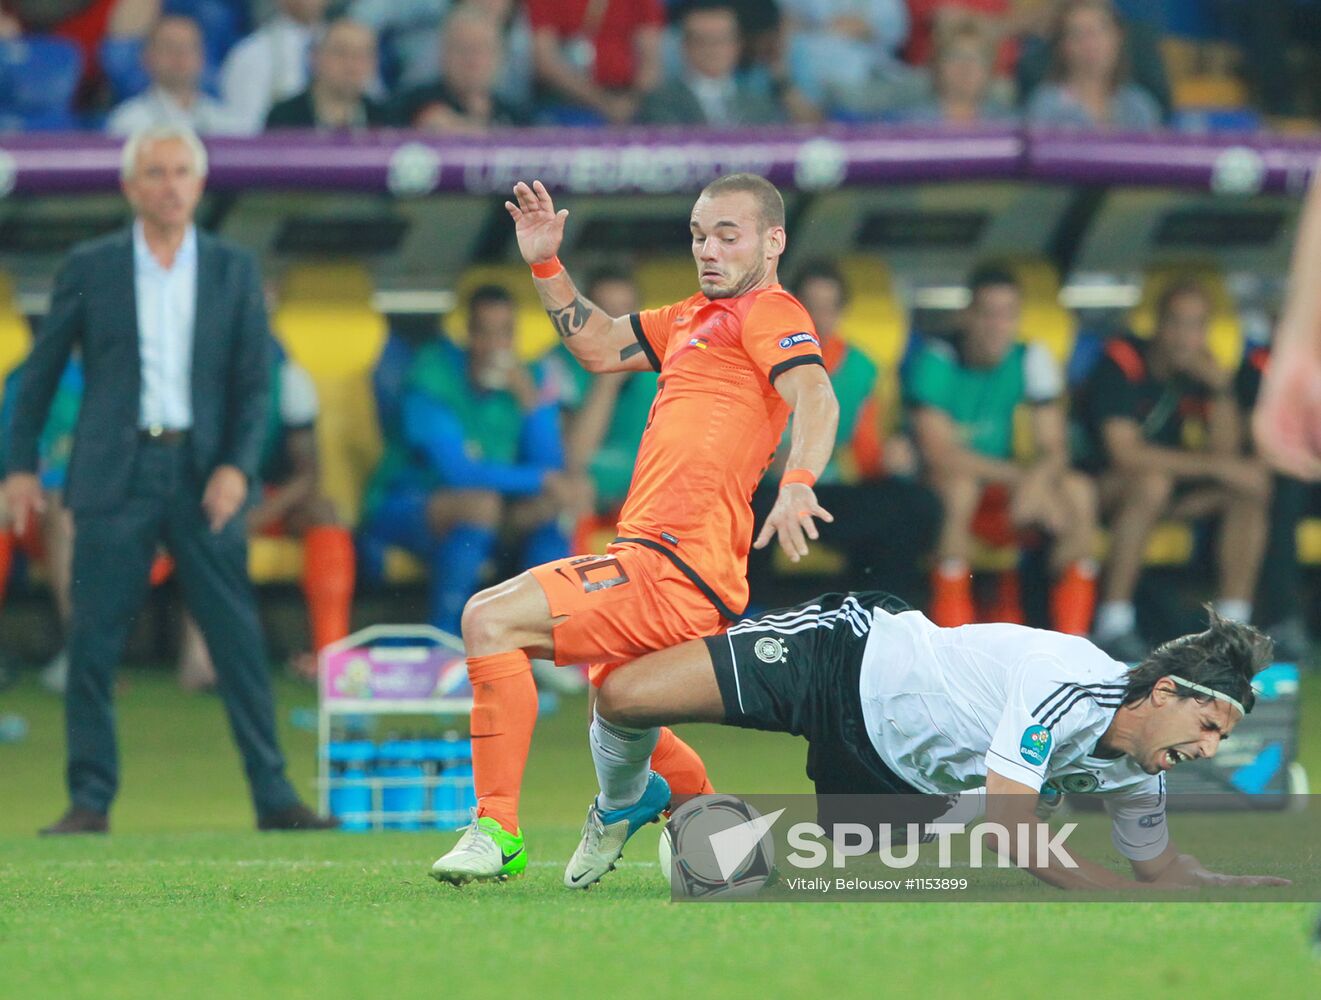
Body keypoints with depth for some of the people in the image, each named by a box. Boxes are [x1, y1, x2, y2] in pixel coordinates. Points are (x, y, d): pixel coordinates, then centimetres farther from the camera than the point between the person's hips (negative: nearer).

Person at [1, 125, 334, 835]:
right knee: (94, 642, -3)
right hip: (114, 473, -1)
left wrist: (238, 466, -7)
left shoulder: (232, 271, 8)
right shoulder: (90, 268, 4)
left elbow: (253, 382, 7)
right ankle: (90, 799, 4)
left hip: (202, 476, 1)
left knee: (238, 637, -2)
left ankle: (273, 796, 2)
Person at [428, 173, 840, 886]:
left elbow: (816, 397, -23)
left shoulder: (766, 311, -5)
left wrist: (797, 483, -41)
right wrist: (546, 265, 23)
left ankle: (497, 831, -19)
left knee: (491, 618, -19)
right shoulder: (696, 318, 23)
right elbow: (598, 344, 35)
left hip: (672, 572, -10)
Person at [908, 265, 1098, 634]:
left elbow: (1054, 448, -6)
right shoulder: (938, 363, -15)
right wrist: (1019, 475, -29)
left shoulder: (1031, 361, -3)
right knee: (959, 485, -37)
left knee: (1078, 491, -21)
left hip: (1000, 493, 4)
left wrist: (1036, 480, -31)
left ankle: (1072, 641, -18)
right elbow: (937, 451, -24)